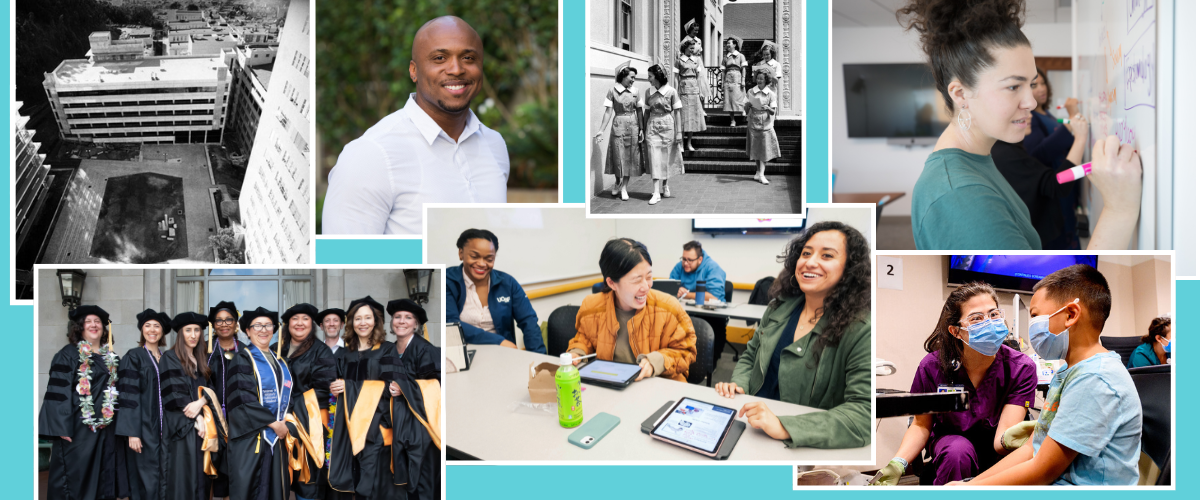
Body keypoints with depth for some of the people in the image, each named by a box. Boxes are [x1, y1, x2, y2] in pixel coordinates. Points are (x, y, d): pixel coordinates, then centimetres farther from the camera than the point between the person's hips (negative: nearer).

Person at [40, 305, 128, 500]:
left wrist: (120, 426, 11)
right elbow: (58, 392, -9)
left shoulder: (112, 358, 15)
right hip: (77, 427, -5)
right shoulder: (68, 354, -3)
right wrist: (62, 427, -17)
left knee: (103, 483, 5)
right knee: (76, 477, -5)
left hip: (106, 429, 5)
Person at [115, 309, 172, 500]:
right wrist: (132, 433, -16)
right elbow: (128, 396, -9)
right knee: (146, 483, -6)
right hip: (144, 427, -5)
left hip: (164, 427, 5)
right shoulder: (133, 357, -3)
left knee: (164, 477, 3)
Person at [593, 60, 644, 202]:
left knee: (631, 156, 2)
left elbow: (639, 111, 5)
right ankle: (617, 182, 27)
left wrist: (641, 129, -2)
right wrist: (601, 130, -7)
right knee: (618, 156, 2)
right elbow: (608, 112, -4)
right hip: (618, 126, -2)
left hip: (633, 126, 2)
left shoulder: (635, 91, 3)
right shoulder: (613, 91, -5)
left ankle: (624, 187, 11)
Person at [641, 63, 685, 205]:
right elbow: (647, 112, 10)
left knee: (666, 157, 8)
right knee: (654, 158, -6)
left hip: (667, 125, -2)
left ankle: (665, 184, 31)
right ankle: (656, 192, -9)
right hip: (652, 127, 2)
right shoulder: (648, 92, 3)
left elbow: (676, 113, -3)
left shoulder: (671, 91, -6)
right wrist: (643, 128, 8)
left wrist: (678, 132, -5)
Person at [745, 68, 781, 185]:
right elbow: (746, 108, 6)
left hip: (765, 124, -2)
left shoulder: (771, 94, -3)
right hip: (753, 123, 2)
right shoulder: (751, 92, 2)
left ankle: (761, 174, -8)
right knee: (756, 149, 8)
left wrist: (768, 108, -27)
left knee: (764, 149, -5)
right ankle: (760, 172, 20)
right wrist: (748, 105, -17)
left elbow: (773, 112, -6)